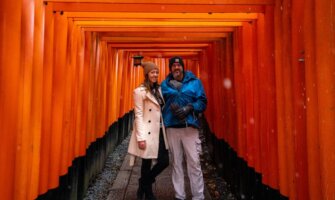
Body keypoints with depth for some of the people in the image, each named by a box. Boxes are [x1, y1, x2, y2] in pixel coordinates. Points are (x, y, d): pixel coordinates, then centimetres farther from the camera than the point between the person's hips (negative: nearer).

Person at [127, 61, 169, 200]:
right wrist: (141, 138, -18)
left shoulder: (158, 90, 14)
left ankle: (144, 184, 29)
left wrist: (164, 129, 10)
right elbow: (138, 115, -13)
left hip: (159, 131, 7)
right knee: (147, 164, 5)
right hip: (148, 133, -7)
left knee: (164, 161, 7)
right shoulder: (140, 91, -8)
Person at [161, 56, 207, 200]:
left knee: (194, 162, -2)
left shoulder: (194, 82, 5)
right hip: (171, 128, 2)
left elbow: (202, 102, 1)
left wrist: (189, 108, -15)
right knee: (176, 163, 8)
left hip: (189, 127, -1)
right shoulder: (165, 84, 9)